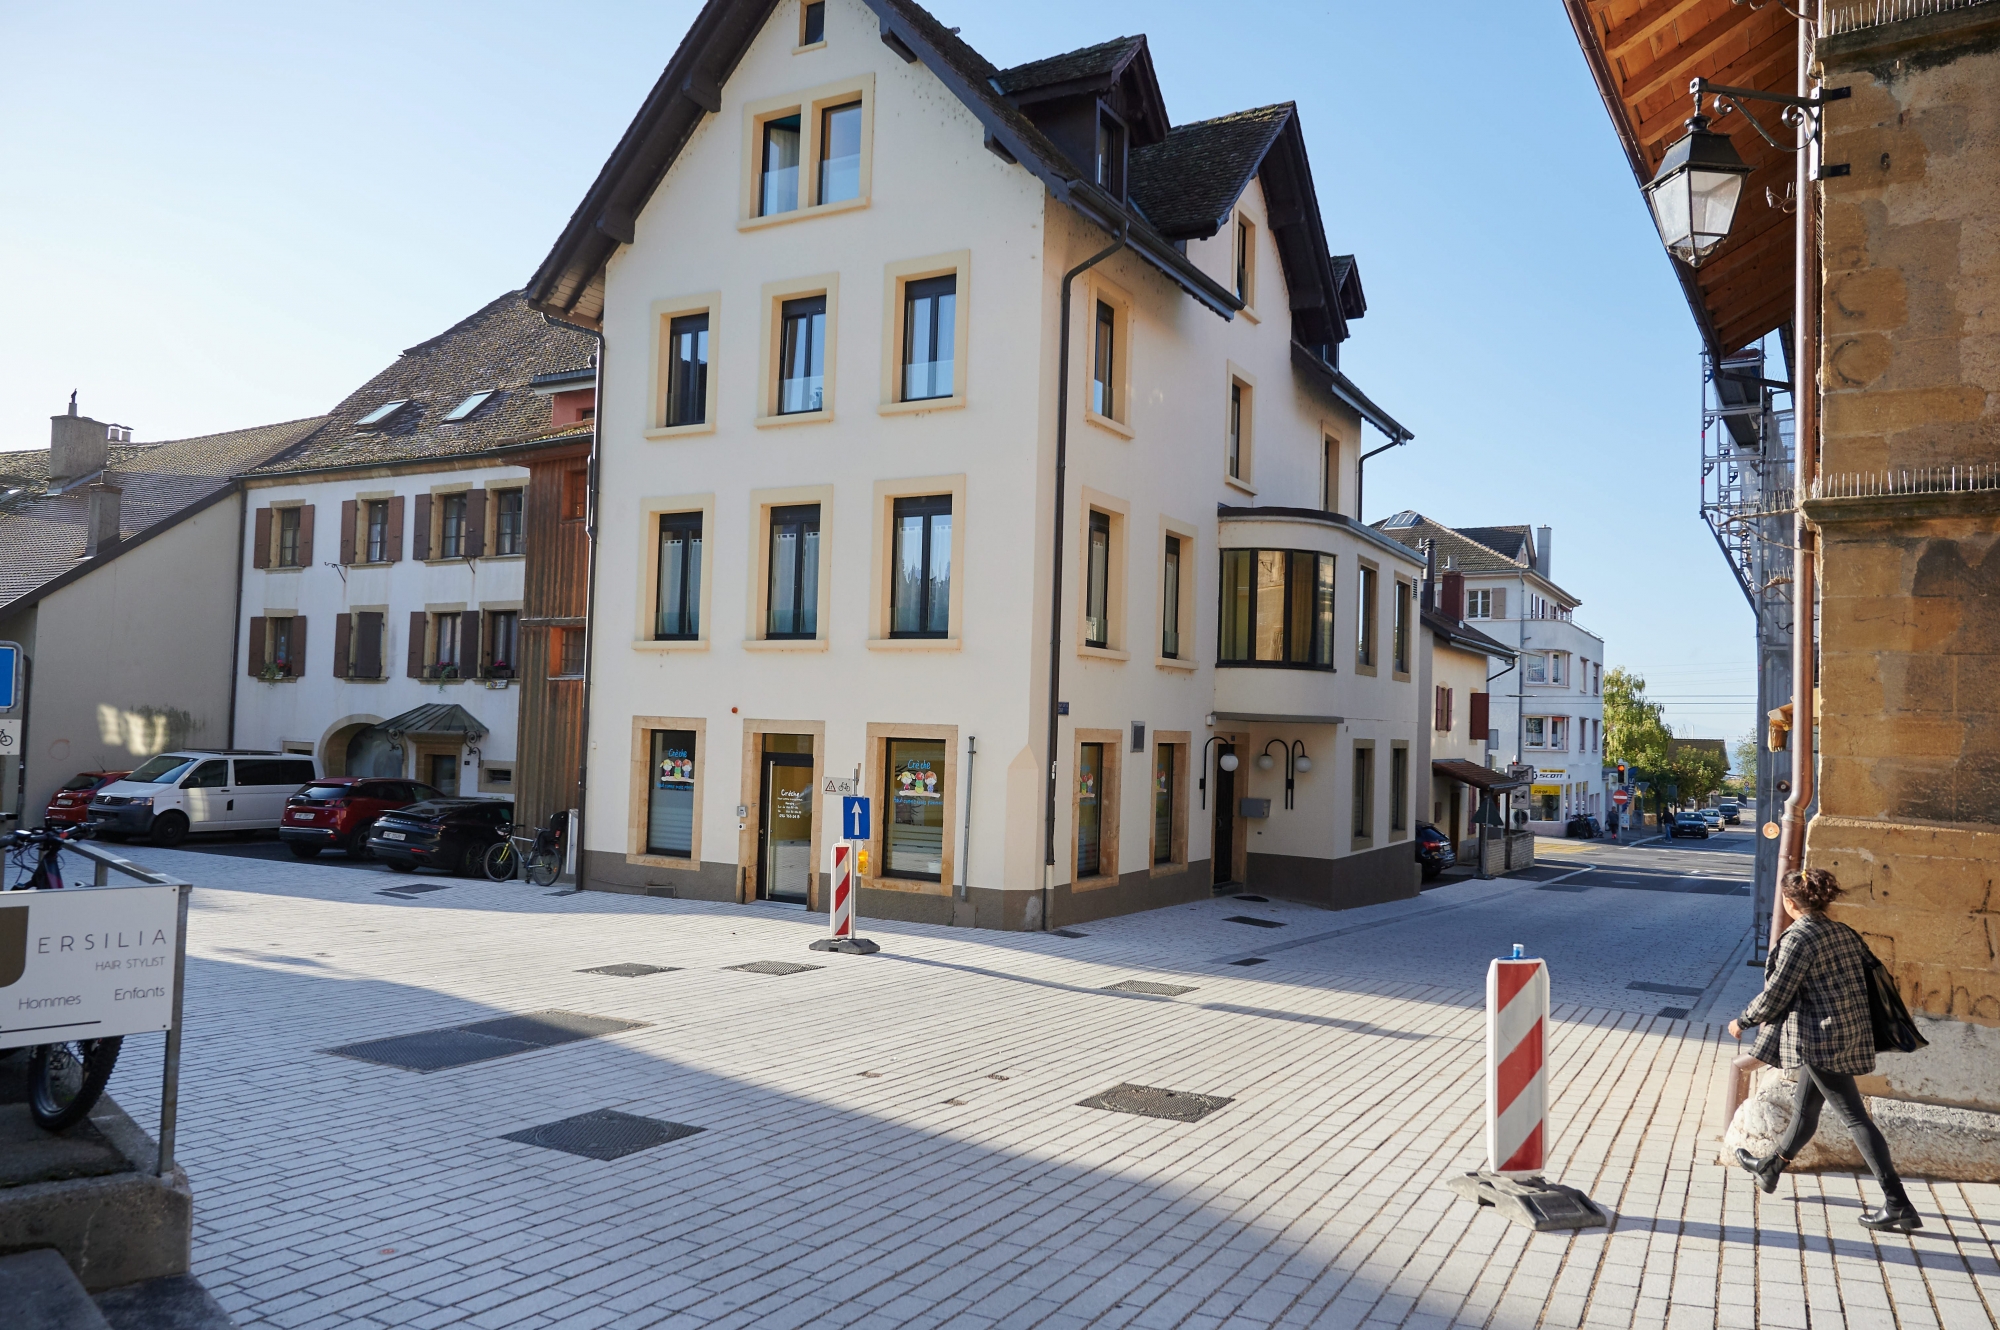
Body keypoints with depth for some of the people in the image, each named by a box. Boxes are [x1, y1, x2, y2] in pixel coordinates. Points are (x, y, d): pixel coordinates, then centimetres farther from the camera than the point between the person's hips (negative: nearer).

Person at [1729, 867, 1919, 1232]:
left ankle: (1898, 1206, -4)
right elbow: (1869, 976, 12)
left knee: (1853, 1117, -5)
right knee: (1804, 1110, 20)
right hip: (1851, 1034, 9)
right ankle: (1769, 1169, 37)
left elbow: (1775, 994, -14)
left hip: (1822, 1039, -9)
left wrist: (1743, 1021, 0)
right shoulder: (1843, 933, 8)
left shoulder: (1798, 938, -16)